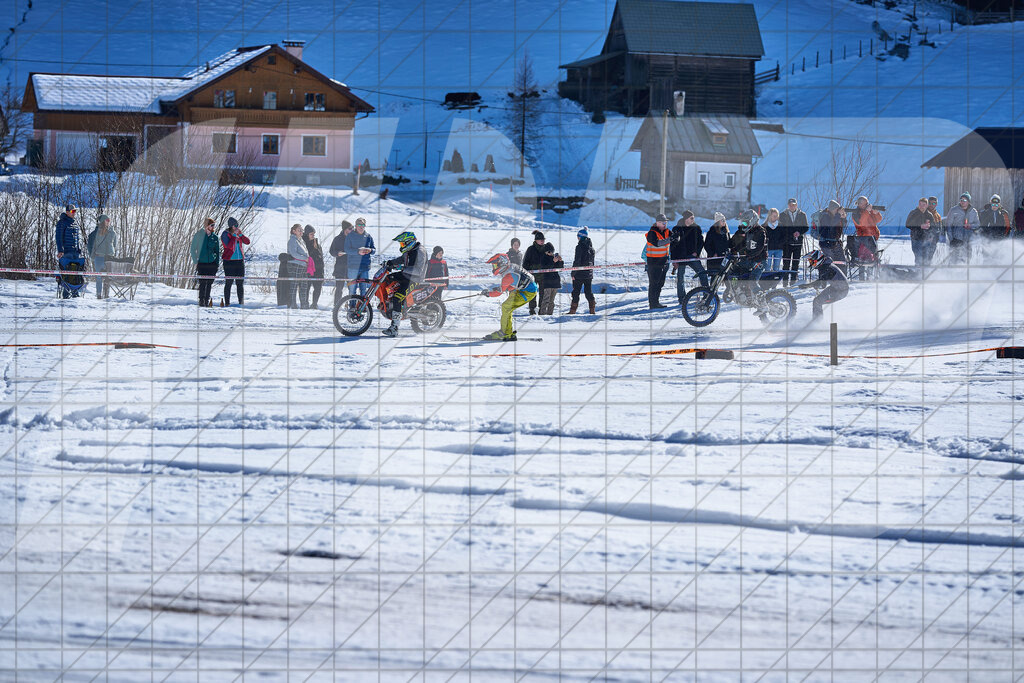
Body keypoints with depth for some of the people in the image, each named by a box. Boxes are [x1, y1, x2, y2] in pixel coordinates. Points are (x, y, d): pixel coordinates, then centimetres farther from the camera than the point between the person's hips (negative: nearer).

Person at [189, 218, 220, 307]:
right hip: (202, 263, -3)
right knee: (202, 283, -8)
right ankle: (201, 300, -4)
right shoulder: (198, 235, 0)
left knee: (209, 283, 3)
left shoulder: (214, 237, 8)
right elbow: (193, 249, 4)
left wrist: (217, 263, 8)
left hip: (212, 263, 3)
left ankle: (207, 301, 11)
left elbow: (217, 251, 16)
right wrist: (195, 261, -3)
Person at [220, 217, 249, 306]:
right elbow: (230, 246, -19)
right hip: (229, 261, -5)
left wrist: (240, 234, -9)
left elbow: (247, 242, 2)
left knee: (240, 283, 4)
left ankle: (241, 302, 6)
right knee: (228, 283, -3)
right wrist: (234, 235, -17)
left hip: (240, 261, 5)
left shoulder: (238, 234, 11)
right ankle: (227, 303, 1)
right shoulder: (225, 234, -5)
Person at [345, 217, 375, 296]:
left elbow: (374, 249, 15)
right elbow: (347, 249, -8)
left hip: (365, 267, 3)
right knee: (352, 288, -2)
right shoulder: (350, 236, 1)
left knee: (364, 289, 4)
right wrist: (358, 251, -23)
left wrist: (370, 250, -10)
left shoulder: (368, 236, 10)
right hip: (353, 267, -3)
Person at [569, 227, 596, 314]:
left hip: (579, 274, -7)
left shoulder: (580, 247, -15)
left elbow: (577, 261, -16)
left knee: (576, 292, -1)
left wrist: (573, 274, -11)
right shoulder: (591, 247, 8)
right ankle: (592, 309, 9)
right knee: (588, 291, 13)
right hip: (589, 274, 7)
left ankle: (573, 310, -1)